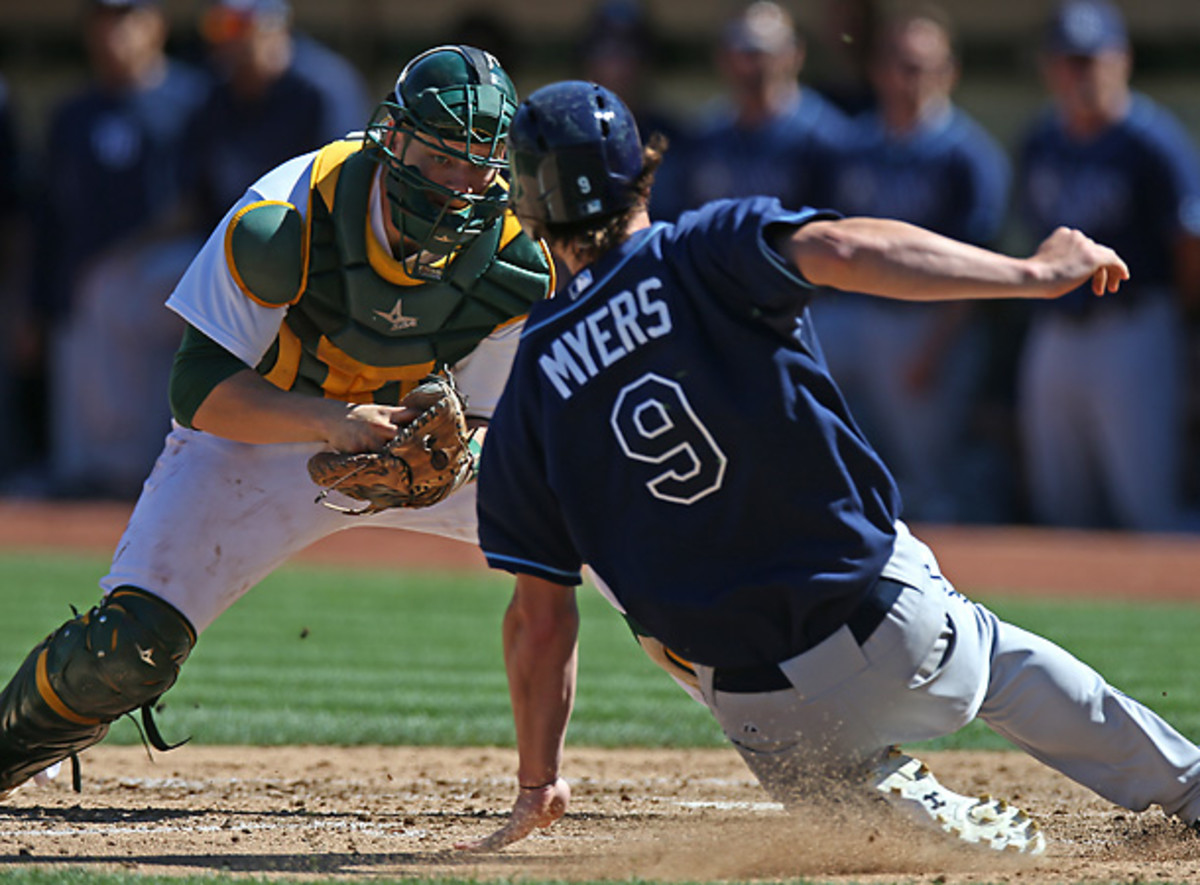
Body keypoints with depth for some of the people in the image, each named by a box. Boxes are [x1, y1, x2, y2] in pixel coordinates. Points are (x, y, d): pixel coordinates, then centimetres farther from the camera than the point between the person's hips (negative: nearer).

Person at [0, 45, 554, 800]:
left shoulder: (514, 264, -21)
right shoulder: (280, 223, -31)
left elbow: (490, 420, -10)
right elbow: (197, 389, -27)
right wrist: (331, 421, -42)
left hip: (419, 431, 3)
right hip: (260, 427, -3)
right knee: (130, 650, -20)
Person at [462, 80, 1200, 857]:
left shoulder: (532, 390, 3)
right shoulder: (708, 253, -4)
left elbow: (539, 616, 3)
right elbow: (841, 249, -25)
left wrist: (538, 787, 11)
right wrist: (1036, 274, -20)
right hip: (887, 612, 0)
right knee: (1005, 661, 31)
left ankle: (926, 821, -1)